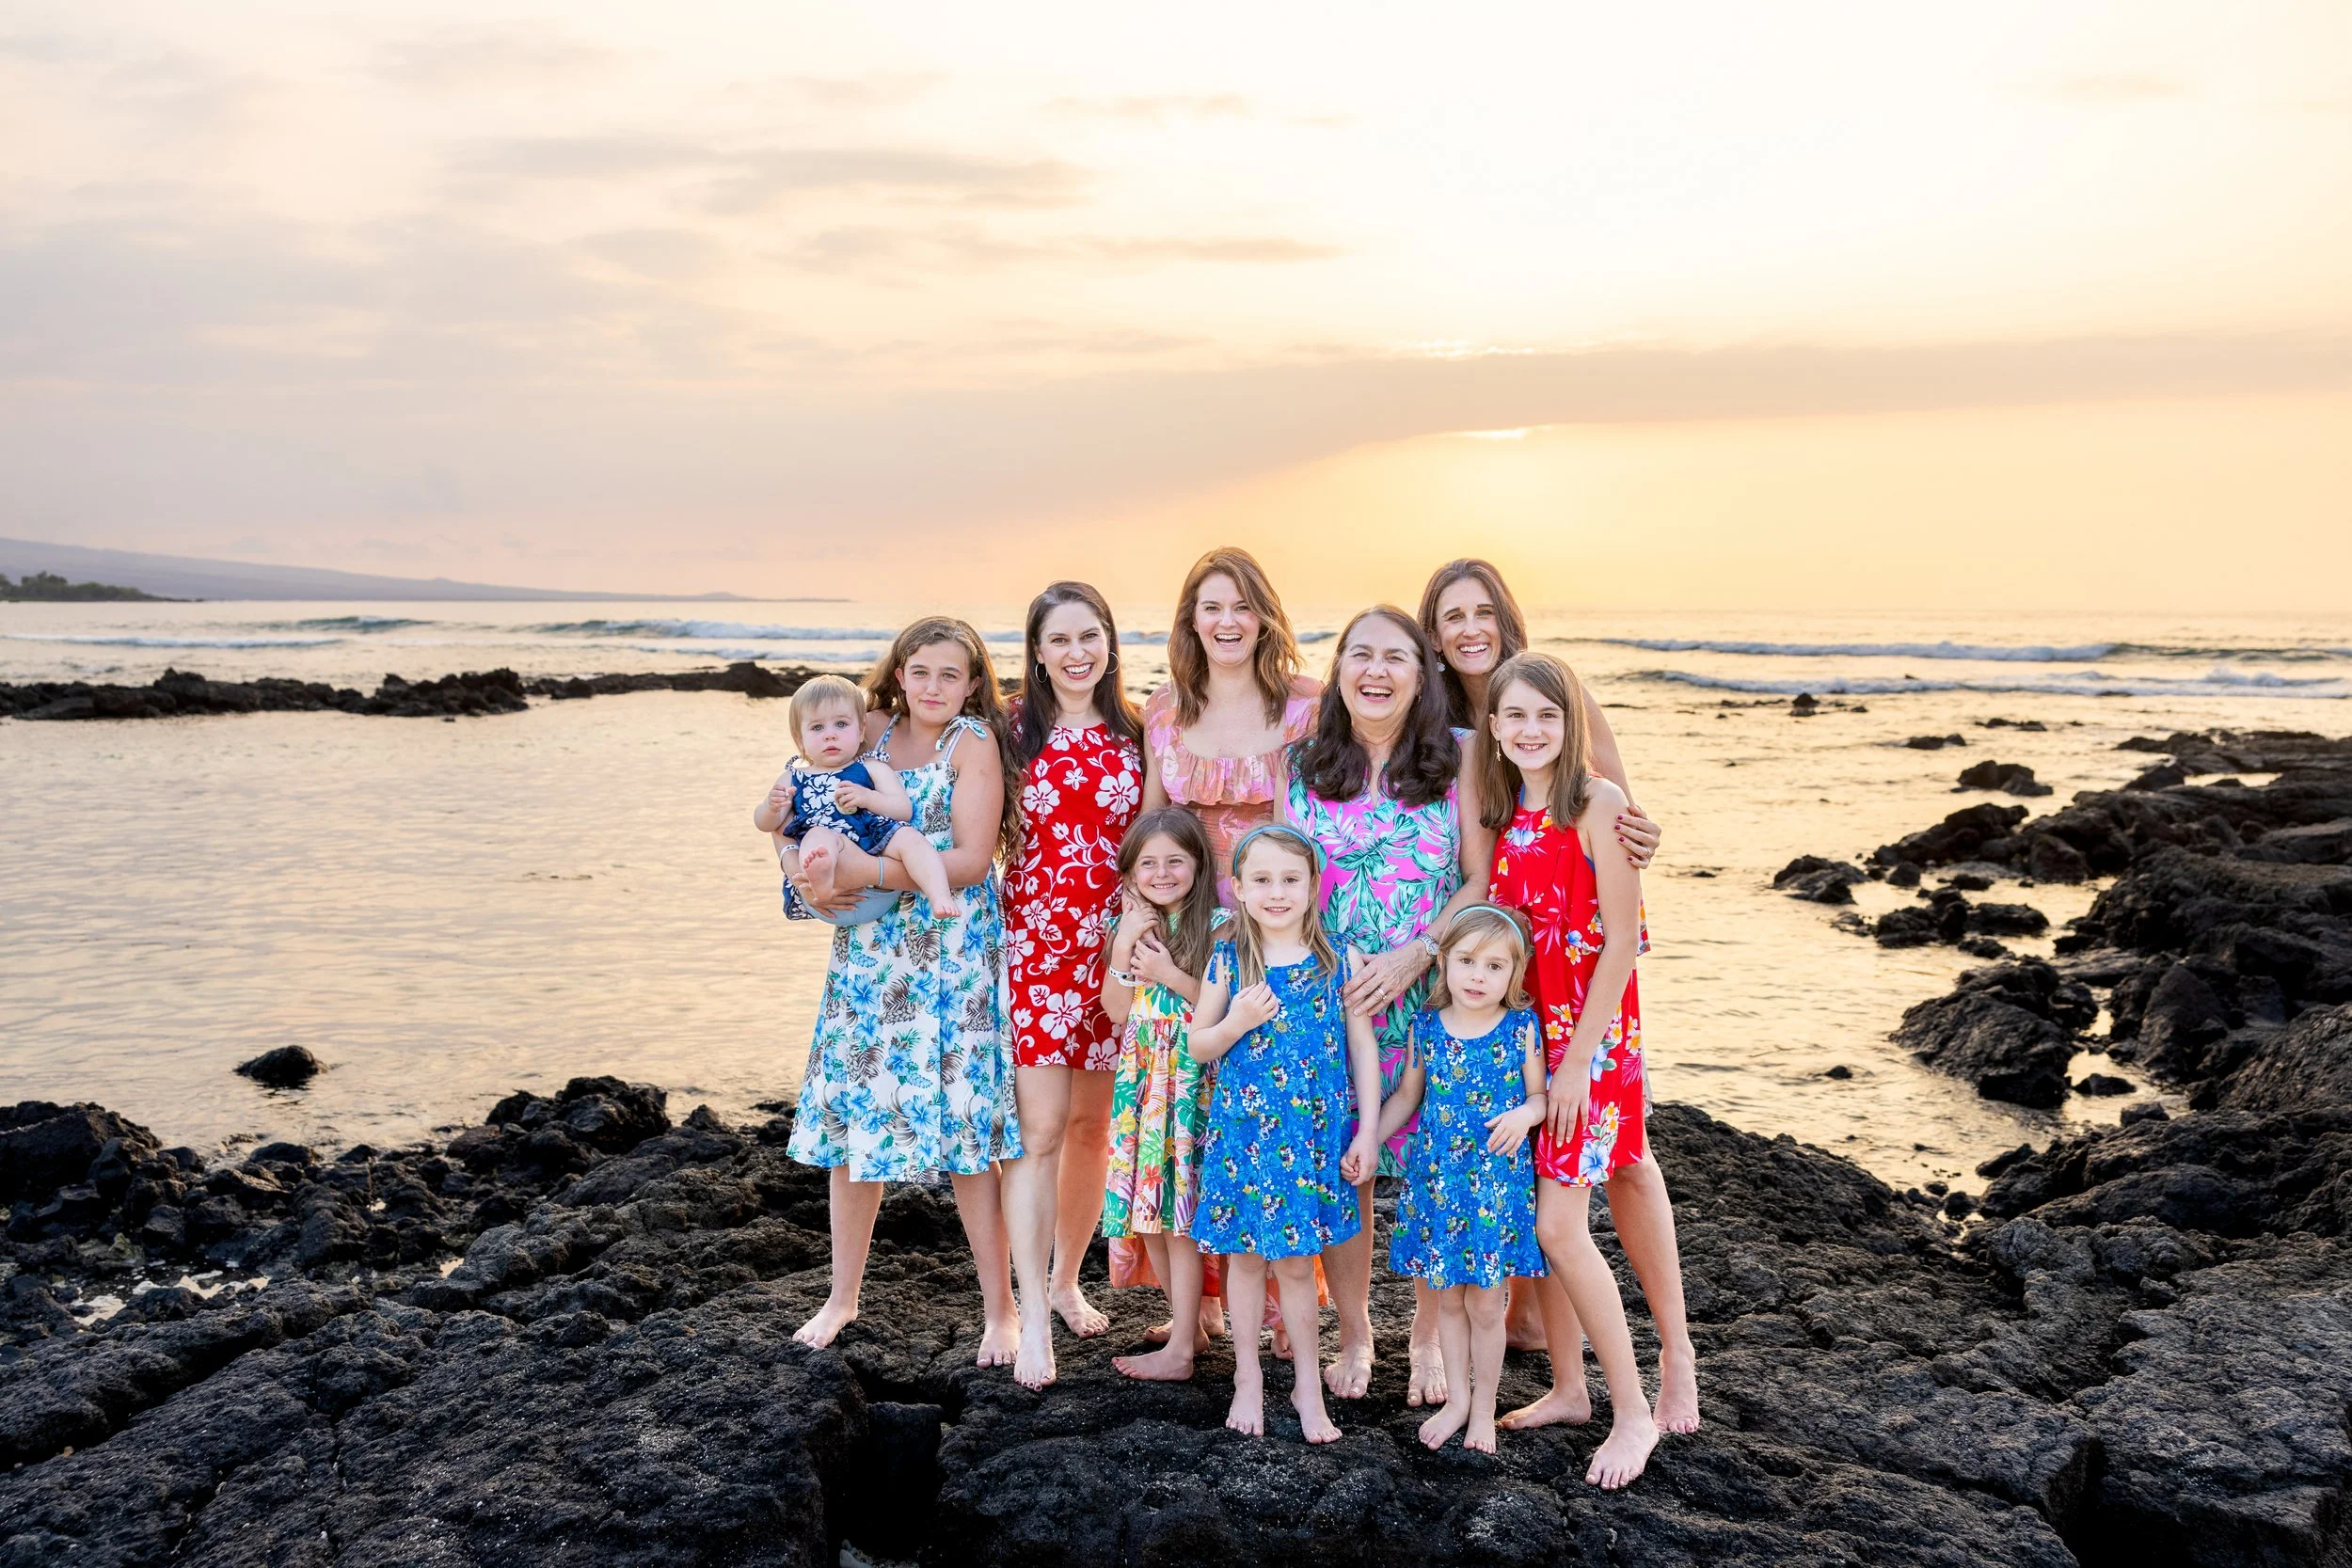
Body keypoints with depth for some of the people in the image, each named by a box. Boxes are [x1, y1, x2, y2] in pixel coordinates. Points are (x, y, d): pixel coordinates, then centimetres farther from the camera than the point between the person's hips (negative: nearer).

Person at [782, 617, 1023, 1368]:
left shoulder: (974, 741, -6)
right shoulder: (873, 731, 8)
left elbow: (971, 858, -14)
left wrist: (869, 872, -19)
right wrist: (810, 873, -8)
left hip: (951, 954, -5)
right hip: (868, 953, 5)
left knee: (962, 1131, -2)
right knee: (853, 1115, 9)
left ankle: (1000, 1308, 13)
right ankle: (842, 1296, 26)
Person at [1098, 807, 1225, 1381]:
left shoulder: (1217, 925, -8)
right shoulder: (1135, 923, 9)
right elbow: (1116, 1010, 3)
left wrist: (1170, 975, -17)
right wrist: (1125, 945, -7)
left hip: (1192, 1081, -6)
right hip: (1141, 1078, 6)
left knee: (1180, 1212, -3)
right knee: (1148, 1210, 10)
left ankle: (1180, 1350, 4)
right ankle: (1186, 1320, 26)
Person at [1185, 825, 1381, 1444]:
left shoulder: (1337, 961, -2)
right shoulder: (1228, 962, -2)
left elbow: (1362, 1046, 2)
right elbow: (1197, 1046, 5)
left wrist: (1367, 1132, -1)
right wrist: (1237, 1023, -15)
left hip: (1313, 1133, -1)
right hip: (1242, 1131, 1)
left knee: (1294, 1260, 5)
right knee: (1245, 1255, 10)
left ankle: (1307, 1382, 22)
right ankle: (1247, 1379, 26)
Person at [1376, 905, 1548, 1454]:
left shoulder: (1522, 1029, -7)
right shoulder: (1427, 1027, -1)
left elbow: (1539, 1095, 1)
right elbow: (1407, 1095, 10)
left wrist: (1524, 1115, -20)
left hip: (1497, 1177, -2)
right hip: (1435, 1177, 2)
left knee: (1485, 1304, 6)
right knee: (1448, 1299, 13)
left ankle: (1484, 1408, 24)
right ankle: (1457, 1398, 30)